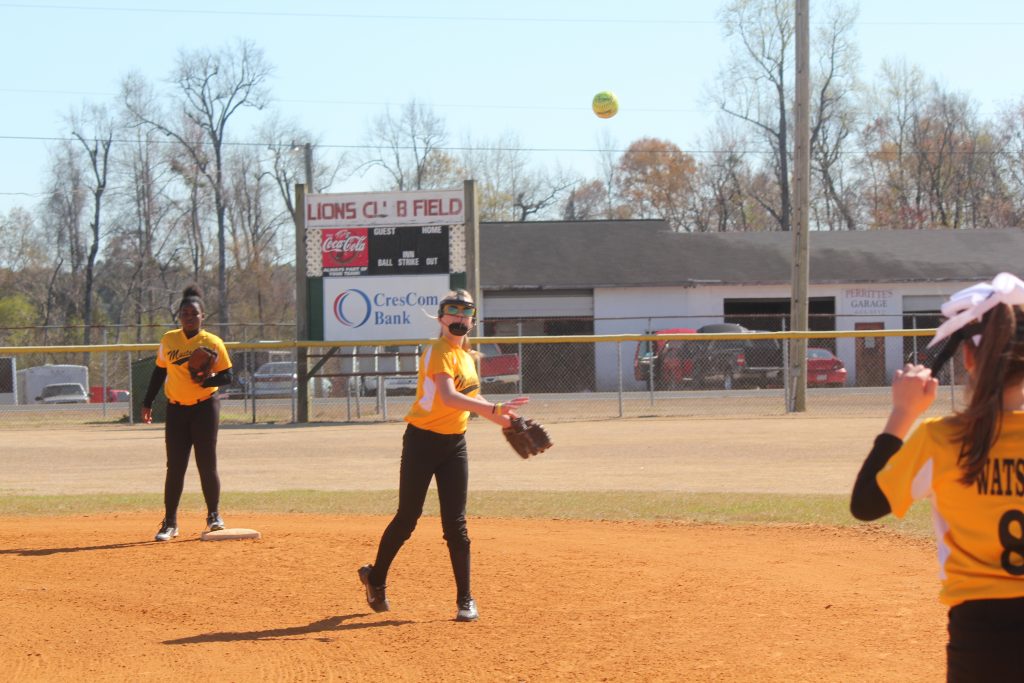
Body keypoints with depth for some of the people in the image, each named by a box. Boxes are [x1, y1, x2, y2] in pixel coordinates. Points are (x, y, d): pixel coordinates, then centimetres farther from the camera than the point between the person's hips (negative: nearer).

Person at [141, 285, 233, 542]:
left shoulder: (213, 343, -5)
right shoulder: (168, 340, 5)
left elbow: (227, 377, -4)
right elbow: (159, 372, 14)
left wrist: (207, 381, -23)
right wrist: (147, 403, 13)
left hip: (205, 407, -2)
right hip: (176, 409, 2)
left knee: (207, 465, -1)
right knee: (175, 467, 1)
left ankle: (214, 516, 16)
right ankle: (170, 522, 7)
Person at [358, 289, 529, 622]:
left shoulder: (465, 353, 11)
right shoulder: (438, 352, -16)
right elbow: (449, 398, -32)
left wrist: (497, 416, 15)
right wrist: (494, 408, -40)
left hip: (455, 444, 6)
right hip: (423, 441, -6)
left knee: (455, 523, 2)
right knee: (407, 518, 2)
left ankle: (465, 600, 5)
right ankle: (376, 578, 24)